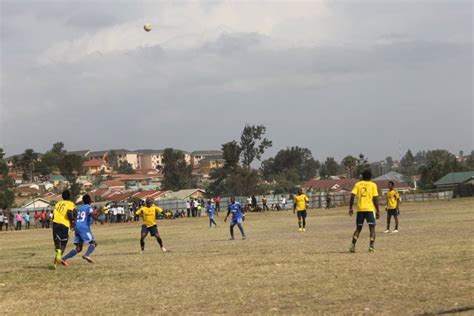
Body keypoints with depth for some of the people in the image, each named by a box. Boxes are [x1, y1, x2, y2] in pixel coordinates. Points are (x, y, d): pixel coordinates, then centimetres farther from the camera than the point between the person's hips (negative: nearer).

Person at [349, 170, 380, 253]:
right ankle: (371, 246, -11)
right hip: (370, 209, -3)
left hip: (360, 209, 3)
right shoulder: (373, 185, 2)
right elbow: (375, 199, -3)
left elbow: (352, 196, -2)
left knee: (358, 228, 13)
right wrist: (377, 211, 1)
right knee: (372, 227, 3)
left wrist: (351, 208, 3)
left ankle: (352, 246, 3)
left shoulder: (358, 184, 8)